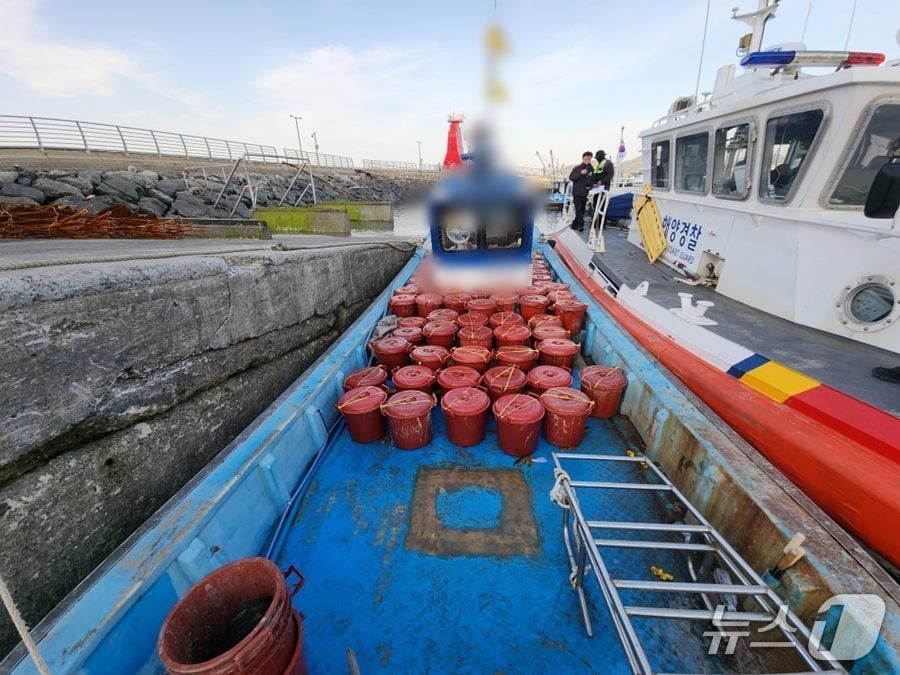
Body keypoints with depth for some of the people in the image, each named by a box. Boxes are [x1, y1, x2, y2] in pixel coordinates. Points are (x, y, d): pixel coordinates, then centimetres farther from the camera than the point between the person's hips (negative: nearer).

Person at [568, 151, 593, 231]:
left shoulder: (591, 169, 10)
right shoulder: (577, 167, -1)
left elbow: (592, 180, 18)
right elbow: (571, 177, -10)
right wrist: (580, 173, -20)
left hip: (585, 194, 5)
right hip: (577, 193, -5)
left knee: (582, 211, 7)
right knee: (578, 210, -12)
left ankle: (575, 225, 17)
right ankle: (581, 225, -13)